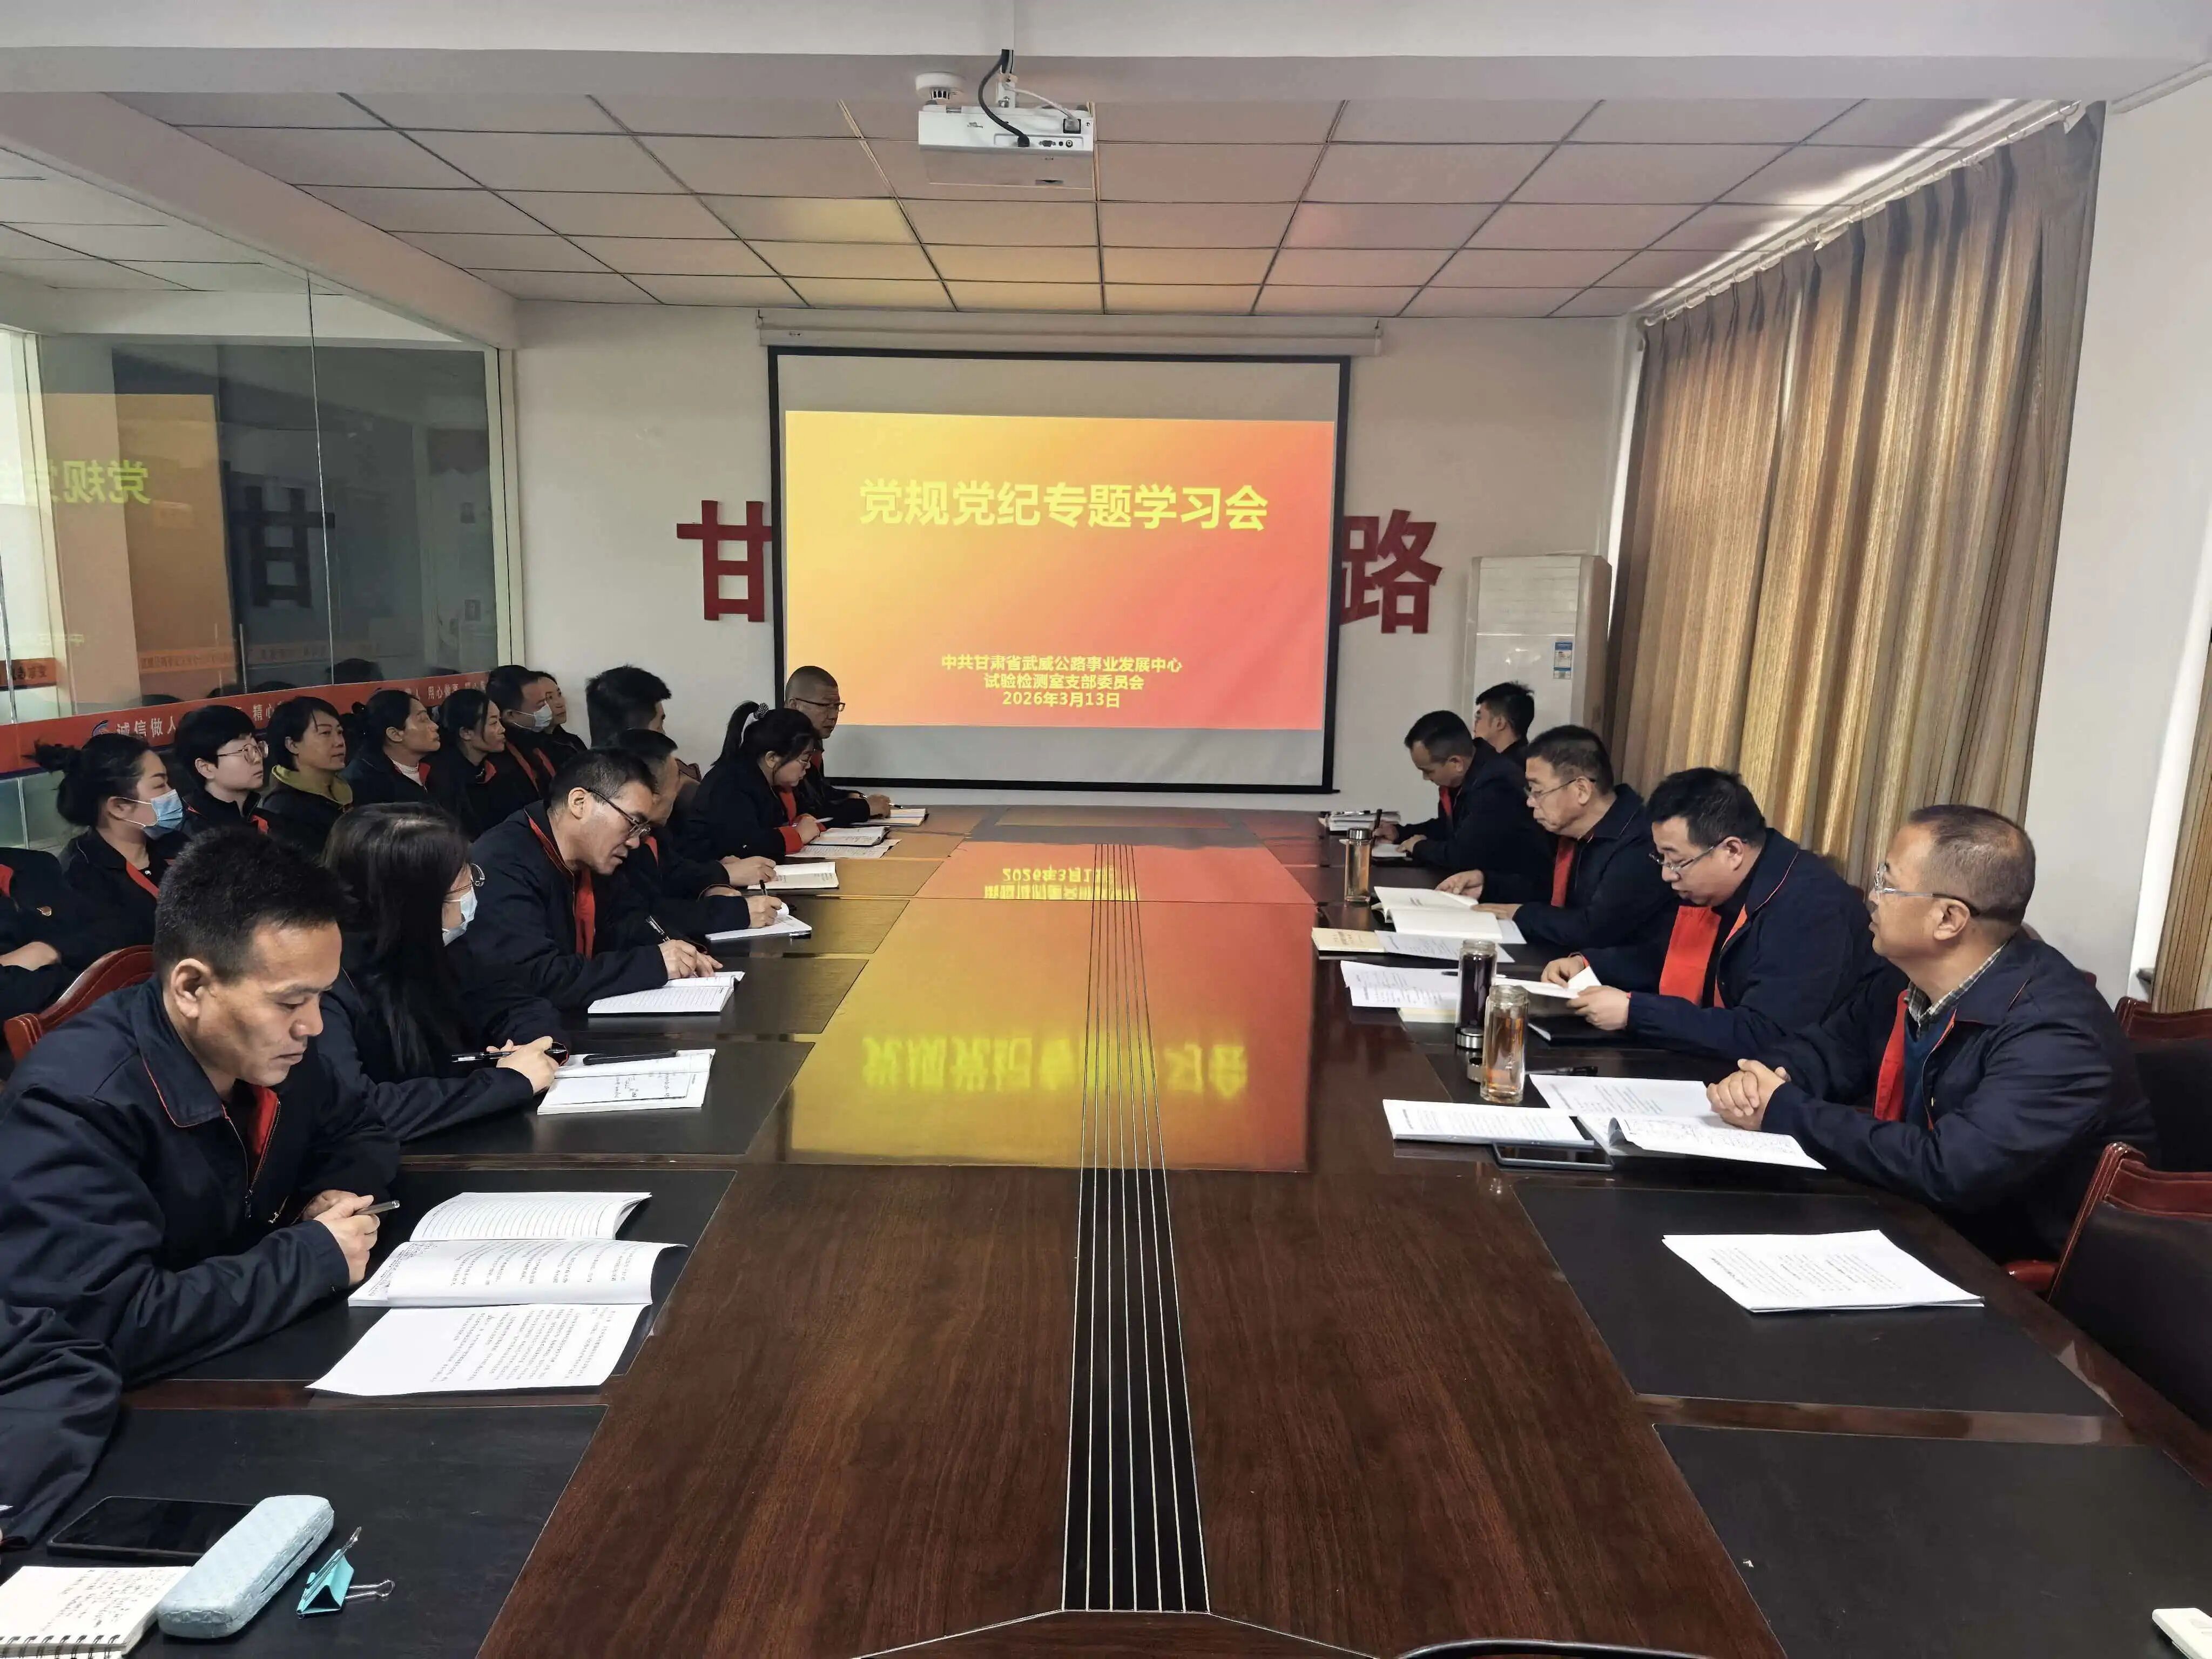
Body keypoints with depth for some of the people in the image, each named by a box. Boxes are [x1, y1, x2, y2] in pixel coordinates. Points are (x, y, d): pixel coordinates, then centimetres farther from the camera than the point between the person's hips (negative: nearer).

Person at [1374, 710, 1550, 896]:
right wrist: (1401, 833, 9)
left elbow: (1461, 856, -27)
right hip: (1485, 878, 8)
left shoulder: (1496, 786, -27)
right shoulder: (1463, 775, 1)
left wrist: (1420, 847, -9)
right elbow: (1449, 826, 20)